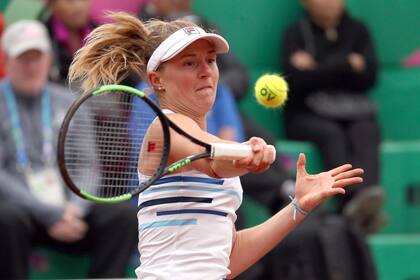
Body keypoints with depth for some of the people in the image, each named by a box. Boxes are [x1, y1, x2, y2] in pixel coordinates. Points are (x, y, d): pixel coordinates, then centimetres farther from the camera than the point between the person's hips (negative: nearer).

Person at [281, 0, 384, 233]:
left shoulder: (357, 31, 14)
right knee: (331, 133, -34)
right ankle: (354, 198, -59)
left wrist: (319, 71, -5)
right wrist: (347, 65, -6)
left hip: (354, 113, 2)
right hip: (308, 115, -2)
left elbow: (368, 78, 0)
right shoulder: (296, 34, 7)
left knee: (365, 133, -32)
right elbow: (298, 79, -10)